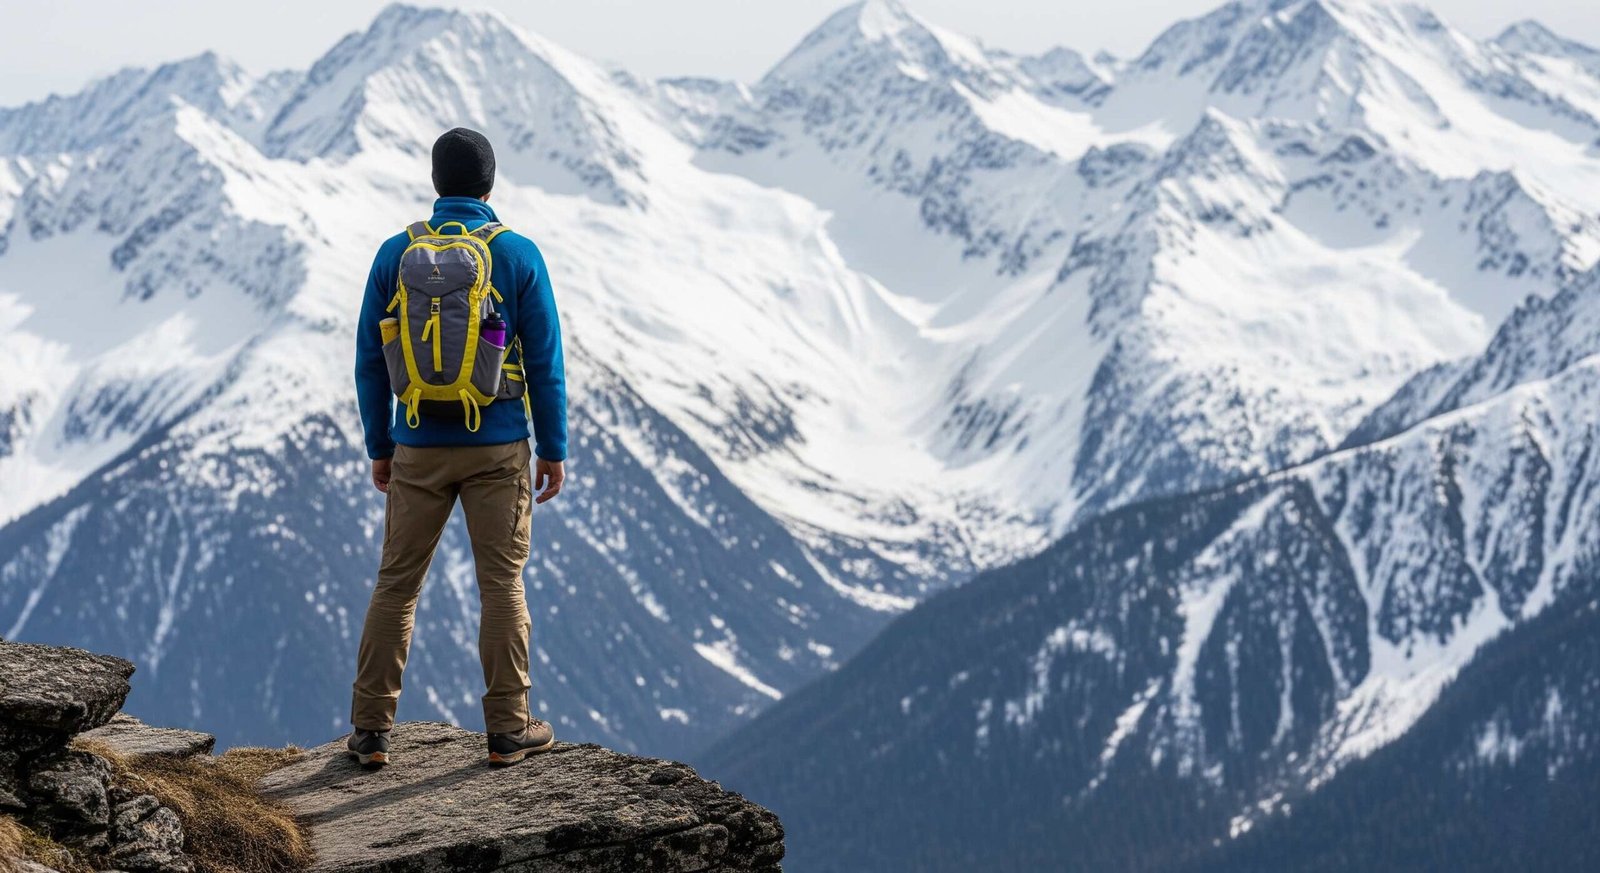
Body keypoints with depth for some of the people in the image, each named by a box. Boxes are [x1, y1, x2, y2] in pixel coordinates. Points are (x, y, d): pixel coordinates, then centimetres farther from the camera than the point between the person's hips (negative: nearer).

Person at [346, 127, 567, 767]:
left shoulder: (396, 254, -1)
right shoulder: (518, 256, -6)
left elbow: (371, 360, 2)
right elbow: (544, 361, -5)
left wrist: (379, 447, 12)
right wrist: (553, 449, 4)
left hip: (418, 449, 1)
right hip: (498, 449, -1)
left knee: (396, 584, 8)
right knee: (502, 584, 6)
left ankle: (371, 730, 8)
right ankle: (508, 729, 9)